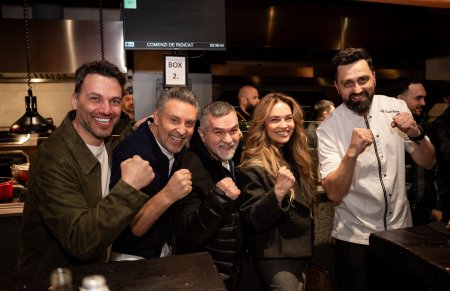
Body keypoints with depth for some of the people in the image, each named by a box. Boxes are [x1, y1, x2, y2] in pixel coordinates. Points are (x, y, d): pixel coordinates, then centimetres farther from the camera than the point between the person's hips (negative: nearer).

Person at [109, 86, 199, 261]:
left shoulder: (174, 146, -3)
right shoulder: (131, 153, -23)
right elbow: (126, 230, -25)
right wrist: (167, 195, -36)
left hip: (164, 249, 6)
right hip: (132, 257, -5)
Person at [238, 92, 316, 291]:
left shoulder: (296, 157, 5)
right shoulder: (254, 166, -18)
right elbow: (254, 220, -22)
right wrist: (277, 193, -36)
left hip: (301, 251, 7)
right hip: (276, 258, -7)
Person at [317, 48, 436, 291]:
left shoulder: (396, 107, -4)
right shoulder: (328, 128, -16)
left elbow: (427, 162, 2)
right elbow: (334, 194, -21)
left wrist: (415, 134, -18)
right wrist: (352, 152, -36)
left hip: (401, 229, 4)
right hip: (355, 239, -4)